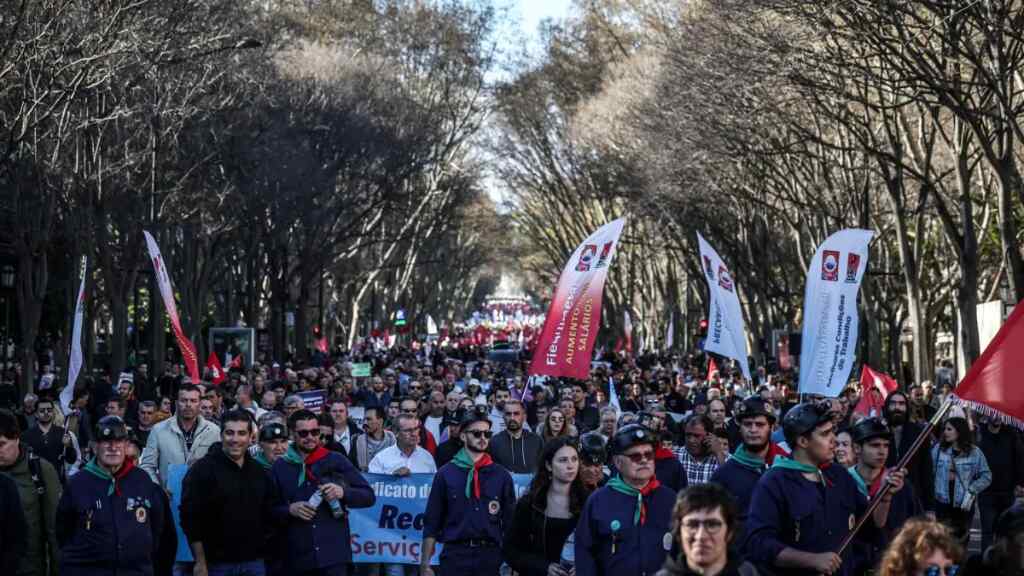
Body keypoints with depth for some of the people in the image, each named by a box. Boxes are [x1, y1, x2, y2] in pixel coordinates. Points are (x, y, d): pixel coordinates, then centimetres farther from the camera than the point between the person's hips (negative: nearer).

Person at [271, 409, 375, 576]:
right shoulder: (280, 467, 7)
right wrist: (290, 510, -10)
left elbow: (369, 496, 3)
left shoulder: (336, 461, 4)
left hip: (334, 555, -1)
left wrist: (343, 492, -16)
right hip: (298, 558, 2)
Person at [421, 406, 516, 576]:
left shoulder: (501, 476, 6)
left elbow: (509, 522, 8)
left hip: (490, 556, 1)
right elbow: (432, 523, 3)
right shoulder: (445, 474, 3)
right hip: (455, 555, -1)